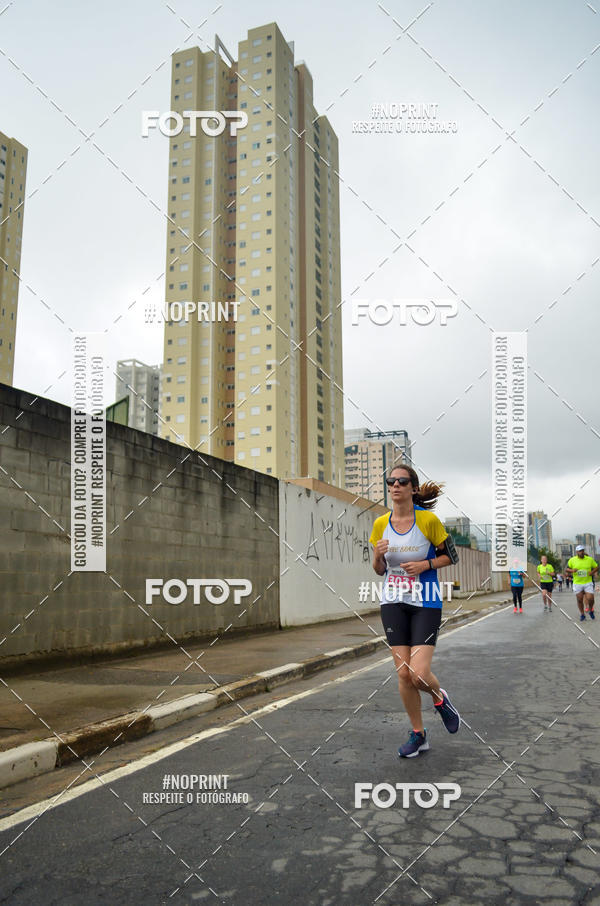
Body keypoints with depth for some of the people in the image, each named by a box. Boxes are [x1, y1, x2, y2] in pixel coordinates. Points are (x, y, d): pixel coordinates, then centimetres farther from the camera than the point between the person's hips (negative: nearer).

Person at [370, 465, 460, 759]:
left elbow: (451, 556, 0)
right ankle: (418, 735, 23)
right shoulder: (380, 524, 2)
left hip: (425, 604, -4)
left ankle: (440, 699, 24)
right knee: (403, 674, 3)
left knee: (419, 674, -12)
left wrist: (425, 564, -16)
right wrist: (377, 555, -11)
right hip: (393, 604, 4)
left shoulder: (428, 519, -10)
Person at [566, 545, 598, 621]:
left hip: (588, 583, 0)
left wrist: (592, 572, -11)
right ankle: (582, 614, 24)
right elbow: (567, 569, 7)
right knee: (579, 600, 6)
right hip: (577, 583, 0)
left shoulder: (590, 559, -2)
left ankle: (590, 611, 21)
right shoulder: (572, 560, -3)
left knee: (590, 598, -8)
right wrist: (572, 570, -16)